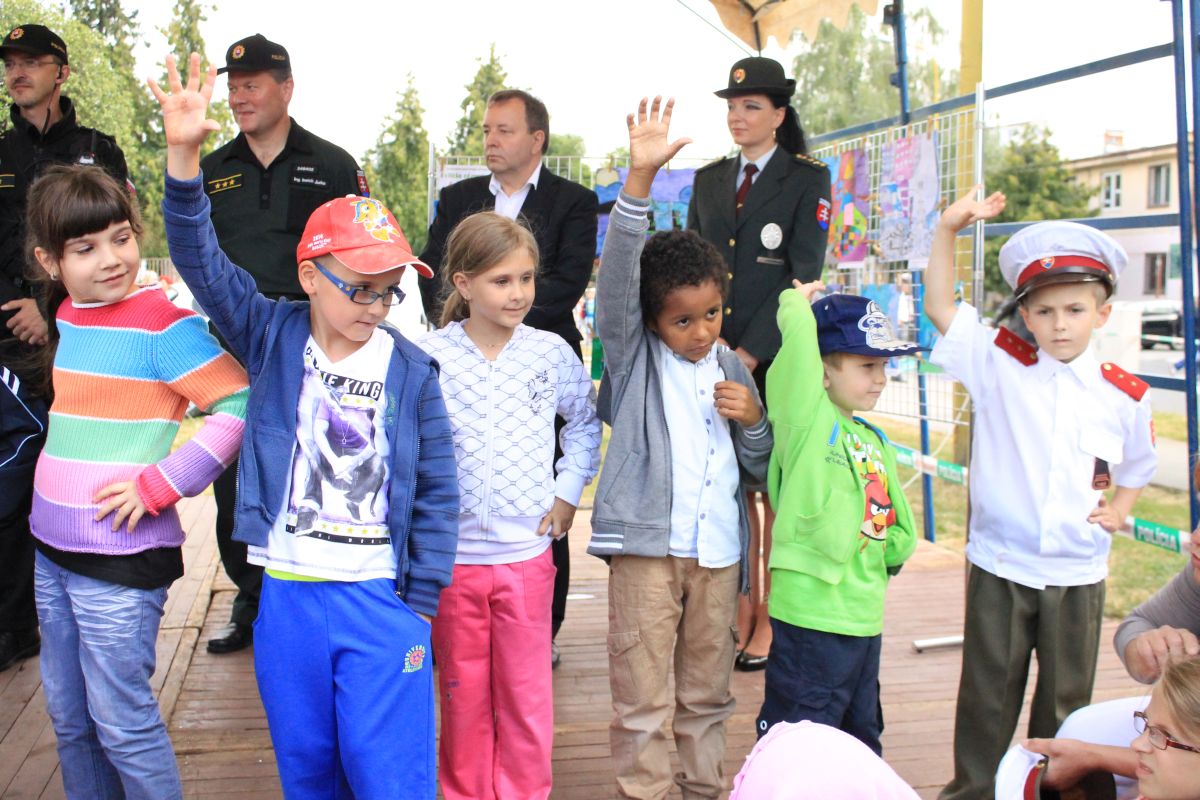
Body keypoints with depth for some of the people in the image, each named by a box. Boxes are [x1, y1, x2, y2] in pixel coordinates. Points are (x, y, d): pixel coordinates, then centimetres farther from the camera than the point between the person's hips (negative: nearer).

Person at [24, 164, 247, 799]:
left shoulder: (163, 325, -15)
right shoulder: (67, 316, 7)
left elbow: (241, 407, -21)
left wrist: (159, 485, -19)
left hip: (121, 555, -7)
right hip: (52, 551, 7)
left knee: (122, 723, 1)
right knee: (68, 717, 18)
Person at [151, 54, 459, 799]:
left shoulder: (411, 369, -3)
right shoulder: (272, 338, 0)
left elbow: (438, 493, 0)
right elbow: (202, 261, -11)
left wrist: (419, 603, -3)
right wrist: (184, 157, -25)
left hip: (381, 600, -1)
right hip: (286, 598, 2)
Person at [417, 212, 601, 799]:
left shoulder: (551, 353, -1)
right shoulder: (428, 357, -7)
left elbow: (585, 422, 14)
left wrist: (568, 491, 7)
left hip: (527, 551, 1)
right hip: (451, 553, 0)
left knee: (527, 695, 7)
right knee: (463, 692, 14)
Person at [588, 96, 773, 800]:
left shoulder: (732, 368, 10)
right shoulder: (633, 353, 0)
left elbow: (759, 468, 15)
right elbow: (618, 270, -18)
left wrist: (752, 419, -6)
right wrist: (641, 177, -29)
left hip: (718, 549, 4)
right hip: (647, 544, -4)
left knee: (709, 693, 15)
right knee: (642, 699, 0)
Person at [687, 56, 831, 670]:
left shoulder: (807, 179, 0)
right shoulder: (708, 180, 15)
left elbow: (803, 274, -8)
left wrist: (750, 354, -14)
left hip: (777, 359, -4)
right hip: (715, 358, 4)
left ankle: (772, 616, 10)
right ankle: (743, 605, 17)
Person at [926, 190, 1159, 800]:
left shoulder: (1123, 394, 0)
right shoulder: (1000, 368, -5)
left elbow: (1138, 464, 17)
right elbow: (939, 308, -10)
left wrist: (1120, 507, 0)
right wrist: (948, 230, -18)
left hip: (1079, 573, 2)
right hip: (999, 566, -1)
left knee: (1066, 699, 15)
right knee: (987, 693, 11)